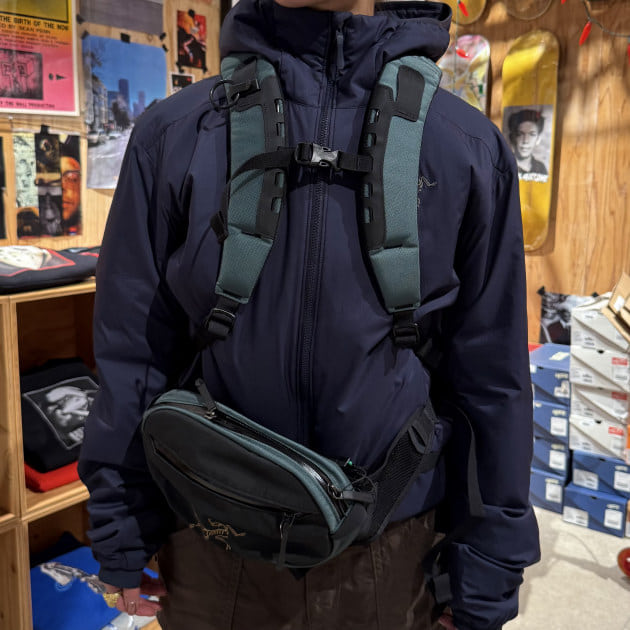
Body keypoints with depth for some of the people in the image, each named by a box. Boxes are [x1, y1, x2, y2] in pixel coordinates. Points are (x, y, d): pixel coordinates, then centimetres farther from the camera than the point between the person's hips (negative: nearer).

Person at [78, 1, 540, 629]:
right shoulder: (172, 133, -6)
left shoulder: (471, 147, -6)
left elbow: (491, 376, -4)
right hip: (212, 552, 1)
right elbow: (132, 350, -2)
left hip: (390, 554, 1)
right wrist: (123, 542, 2)